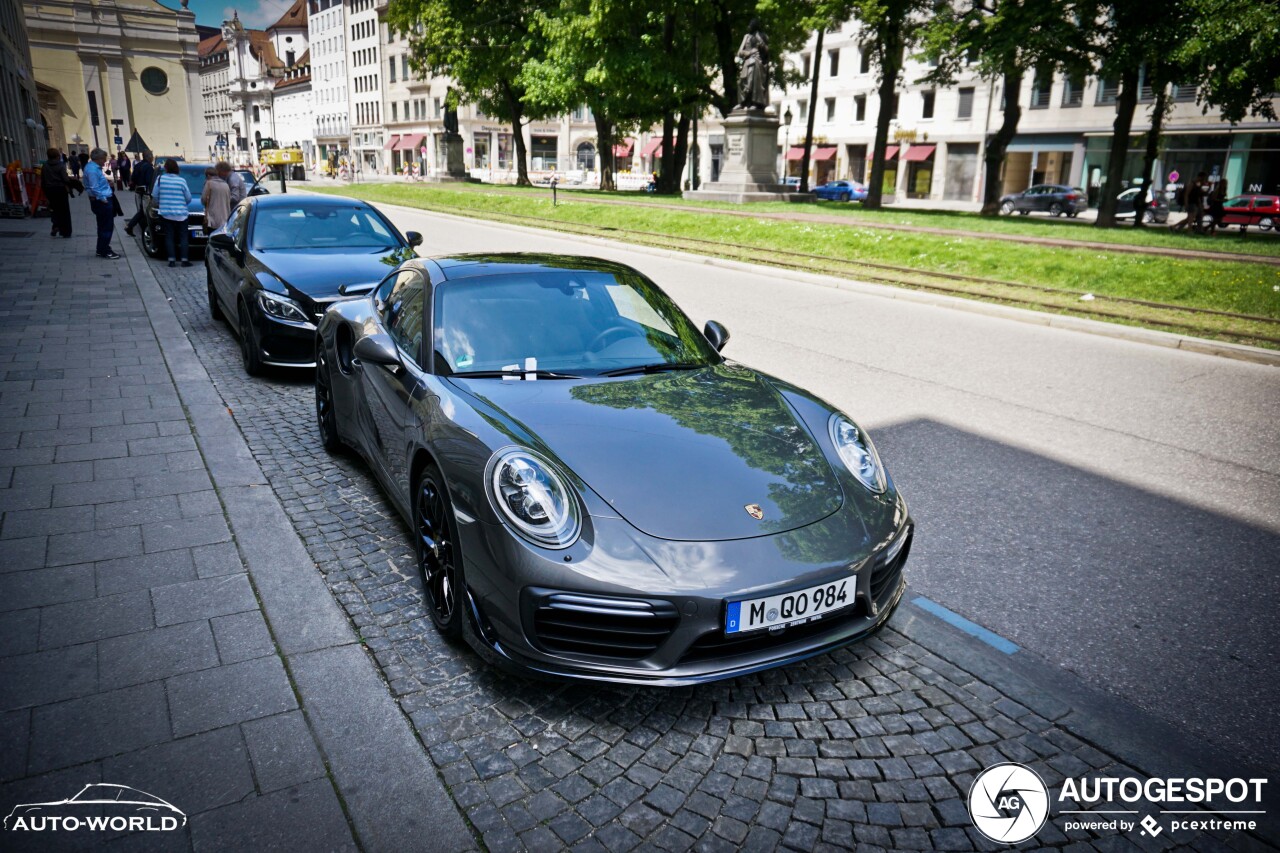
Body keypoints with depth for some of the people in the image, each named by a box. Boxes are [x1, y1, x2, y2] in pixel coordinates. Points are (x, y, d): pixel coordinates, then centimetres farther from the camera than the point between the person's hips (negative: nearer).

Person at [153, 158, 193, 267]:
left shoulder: (160, 179, -4)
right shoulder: (181, 181, -7)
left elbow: (155, 195, 0)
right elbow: (188, 198, -1)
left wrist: (159, 204, 20)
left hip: (166, 213, 1)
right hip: (181, 213, -1)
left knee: (169, 236, 6)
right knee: (183, 237, 5)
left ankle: (172, 259, 1)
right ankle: (184, 259, -1)